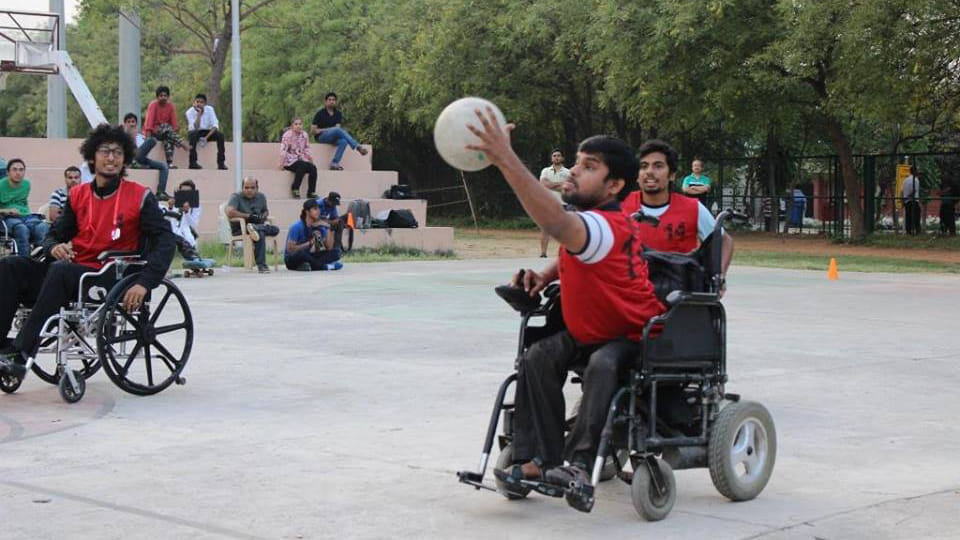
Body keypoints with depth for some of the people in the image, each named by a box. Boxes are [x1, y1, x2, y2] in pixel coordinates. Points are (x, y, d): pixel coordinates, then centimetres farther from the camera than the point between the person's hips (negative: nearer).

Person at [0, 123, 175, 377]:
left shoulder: (139, 197, 0)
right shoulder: (77, 195, 14)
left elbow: (165, 241, -5)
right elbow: (56, 233, 19)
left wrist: (144, 283, -19)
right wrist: (54, 247, -9)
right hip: (70, 274, 5)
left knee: (60, 271, -35)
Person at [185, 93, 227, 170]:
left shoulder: (209, 109, -10)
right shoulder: (190, 112, -17)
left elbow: (215, 125, -16)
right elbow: (195, 128, -27)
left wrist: (206, 137, -29)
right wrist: (199, 114, -32)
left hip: (207, 132, 2)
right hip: (195, 132, -2)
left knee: (220, 135, -25)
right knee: (193, 134, -37)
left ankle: (221, 162, -23)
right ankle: (193, 162, -36)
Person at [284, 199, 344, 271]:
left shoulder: (319, 227, 1)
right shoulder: (297, 227, -15)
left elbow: (329, 248, -6)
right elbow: (290, 249, -20)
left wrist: (329, 229, -14)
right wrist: (310, 243, -22)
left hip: (308, 257, 6)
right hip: (292, 259, -6)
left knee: (335, 252, -11)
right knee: (301, 254, -41)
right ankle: (325, 267, -21)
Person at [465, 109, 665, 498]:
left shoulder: (605, 226, -30)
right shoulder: (593, 220, 0)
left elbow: (556, 222, -54)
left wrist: (506, 160, -63)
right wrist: (546, 275, 0)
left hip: (634, 338, -9)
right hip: (587, 333, 9)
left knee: (602, 364, -39)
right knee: (538, 359, -16)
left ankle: (579, 463, -37)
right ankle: (538, 459, -17)